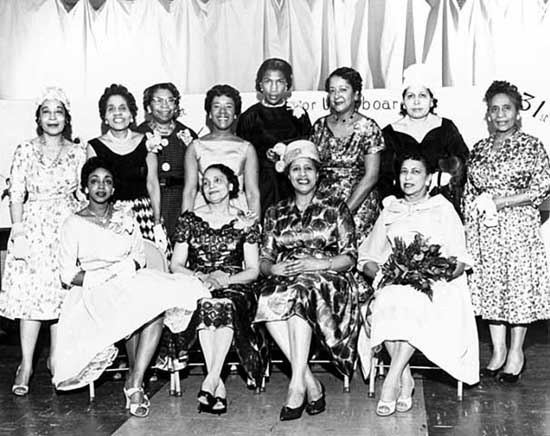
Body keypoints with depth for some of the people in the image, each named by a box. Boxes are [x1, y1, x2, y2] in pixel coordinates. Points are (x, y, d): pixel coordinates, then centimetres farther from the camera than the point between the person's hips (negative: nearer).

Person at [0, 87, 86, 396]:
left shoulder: (78, 153, 8)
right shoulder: (25, 152, 4)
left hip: (69, 228, 1)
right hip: (33, 227, -1)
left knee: (64, 293, 1)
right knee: (30, 293, -6)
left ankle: (56, 359, 14)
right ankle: (26, 365, 1)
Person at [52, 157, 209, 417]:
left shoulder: (126, 216, 16)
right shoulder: (74, 224, 4)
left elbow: (139, 255, 14)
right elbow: (67, 274, 1)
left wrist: (130, 267, -9)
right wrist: (100, 278, -13)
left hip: (131, 280, 3)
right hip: (93, 291, -3)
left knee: (157, 306, -31)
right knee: (139, 305, -36)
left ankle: (135, 384, -28)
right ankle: (134, 384, -18)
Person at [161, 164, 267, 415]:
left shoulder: (245, 224, 10)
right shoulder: (189, 220, 11)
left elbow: (253, 270, 5)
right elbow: (176, 265, 7)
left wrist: (226, 279, -14)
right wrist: (203, 278, -12)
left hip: (235, 288, 0)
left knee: (227, 305, -35)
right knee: (205, 304, -34)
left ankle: (210, 380, -39)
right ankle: (218, 387, -37)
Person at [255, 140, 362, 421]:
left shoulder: (335, 207, 12)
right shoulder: (276, 213, 20)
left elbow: (350, 257, 3)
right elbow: (264, 260, 14)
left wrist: (318, 263, -14)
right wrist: (273, 268, -10)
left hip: (327, 280, -2)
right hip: (285, 279, 3)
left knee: (301, 291, -37)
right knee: (269, 299, -33)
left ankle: (297, 385, -38)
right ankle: (311, 384, -30)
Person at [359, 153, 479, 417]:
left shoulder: (443, 208, 15)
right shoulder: (389, 211, 23)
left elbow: (460, 260, 7)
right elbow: (366, 259, 17)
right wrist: (381, 272, -5)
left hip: (434, 285, -2)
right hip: (394, 283, 2)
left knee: (416, 304, -36)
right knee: (386, 303, -33)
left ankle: (391, 382, -34)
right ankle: (405, 382, -26)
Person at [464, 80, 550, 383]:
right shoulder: (478, 150, 12)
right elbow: (469, 194, 15)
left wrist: (495, 203, -13)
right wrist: (475, 221, 1)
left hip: (518, 228, -4)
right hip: (484, 233, 4)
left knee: (519, 285, 0)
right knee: (489, 287, 6)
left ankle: (516, 353, 14)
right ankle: (497, 351, 18)